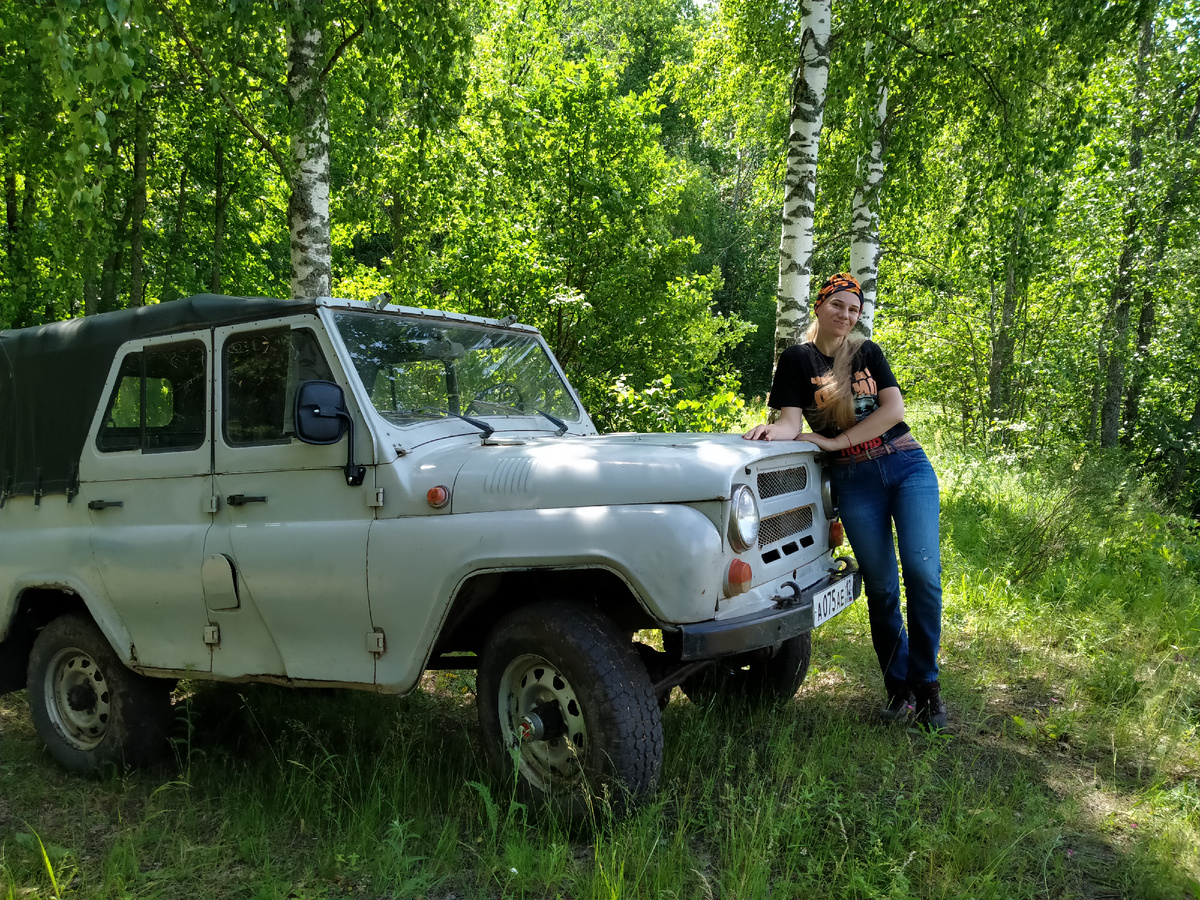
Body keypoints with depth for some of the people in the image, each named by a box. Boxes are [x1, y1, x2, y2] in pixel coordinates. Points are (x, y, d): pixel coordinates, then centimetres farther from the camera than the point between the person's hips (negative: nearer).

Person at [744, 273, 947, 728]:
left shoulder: (868, 352, 11)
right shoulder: (796, 359, 6)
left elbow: (894, 410, -2)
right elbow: (792, 421, -4)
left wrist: (834, 441, -10)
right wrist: (773, 430, -28)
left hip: (907, 465, 1)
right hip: (854, 481, -1)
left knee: (922, 571, -11)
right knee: (881, 586, 1)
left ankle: (926, 684, 3)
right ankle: (899, 689, 15)